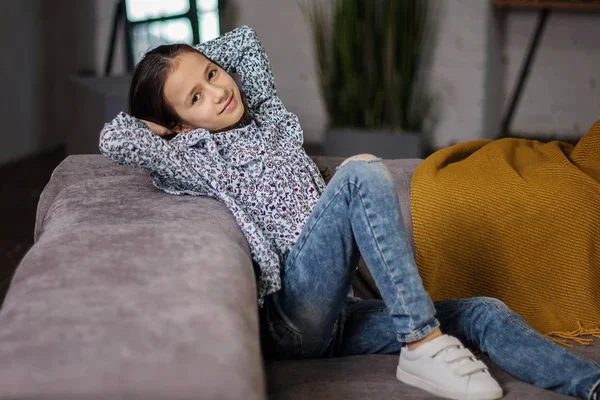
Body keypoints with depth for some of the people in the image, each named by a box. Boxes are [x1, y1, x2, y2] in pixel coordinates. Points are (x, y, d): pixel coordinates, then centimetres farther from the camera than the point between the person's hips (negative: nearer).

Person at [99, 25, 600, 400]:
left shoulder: (268, 120, 24)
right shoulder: (197, 156, 4)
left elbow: (246, 39, 34)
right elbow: (114, 140, -12)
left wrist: (190, 65, 26)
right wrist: (155, 117, 8)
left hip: (334, 316, 8)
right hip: (289, 317, -8)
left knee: (483, 314, -9)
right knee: (363, 172, -27)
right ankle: (422, 345, -32)